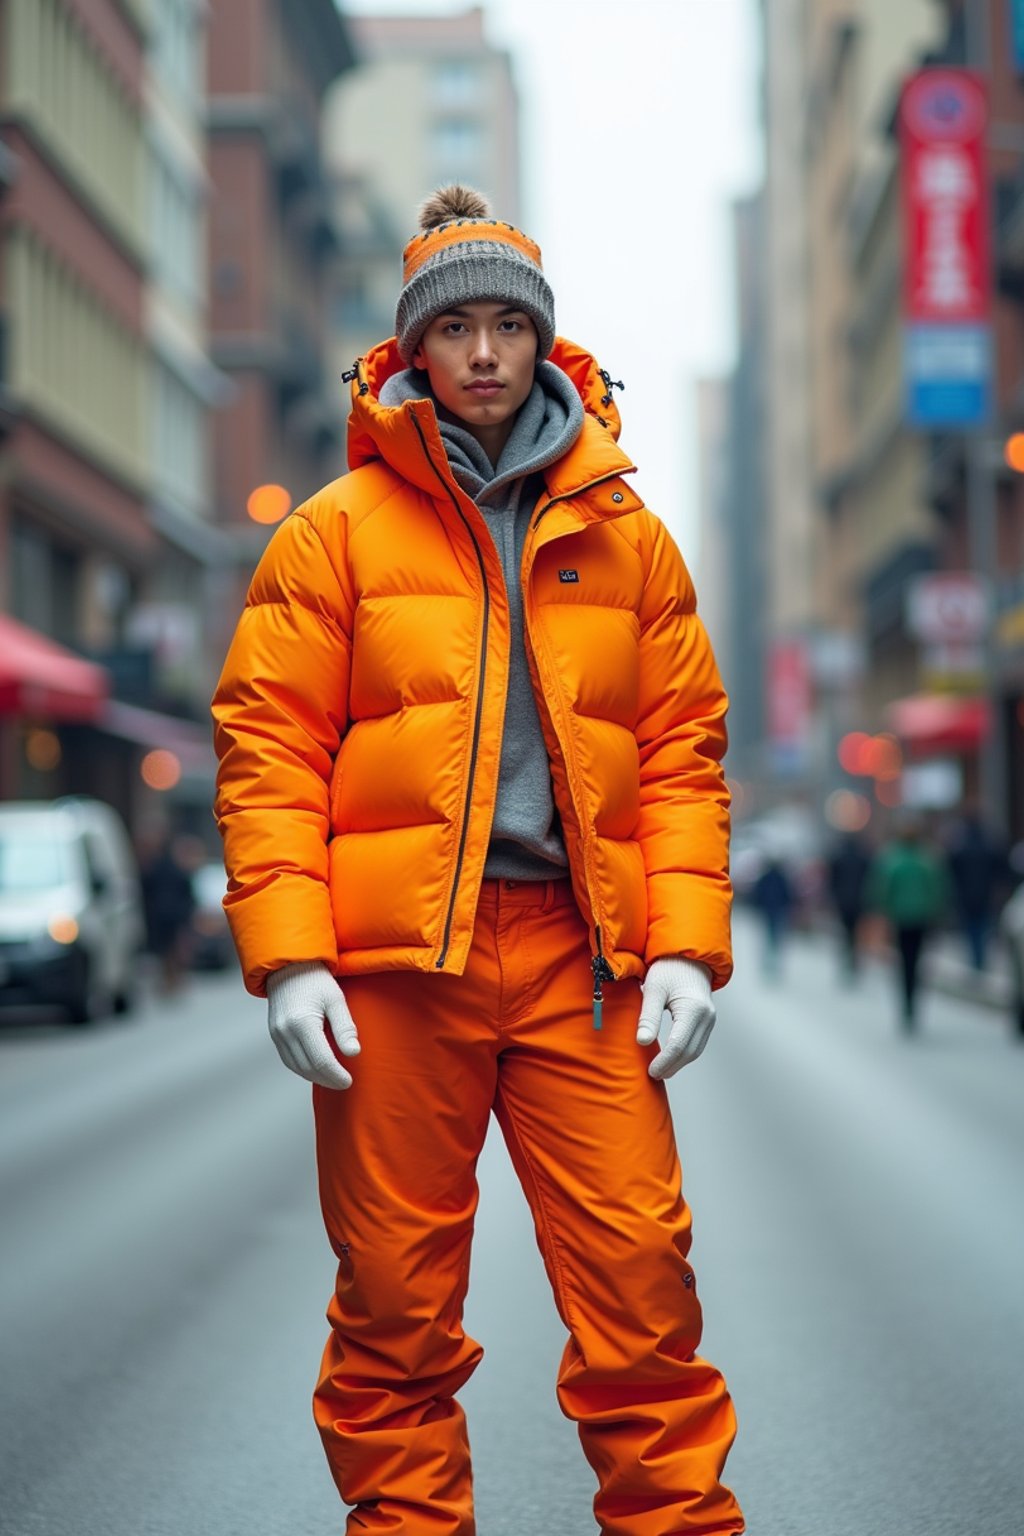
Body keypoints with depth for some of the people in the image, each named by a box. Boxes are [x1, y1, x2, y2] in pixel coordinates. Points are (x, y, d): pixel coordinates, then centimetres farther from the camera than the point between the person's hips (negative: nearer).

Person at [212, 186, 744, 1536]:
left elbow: (682, 750, 11)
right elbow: (268, 745, 2)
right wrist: (289, 953, -8)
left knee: (639, 1278, -2)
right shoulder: (338, 529, 6)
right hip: (394, 959, -1)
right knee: (397, 1297, 4)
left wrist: (688, 943, 0)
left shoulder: (625, 535, 13)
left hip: (582, 952, 1)